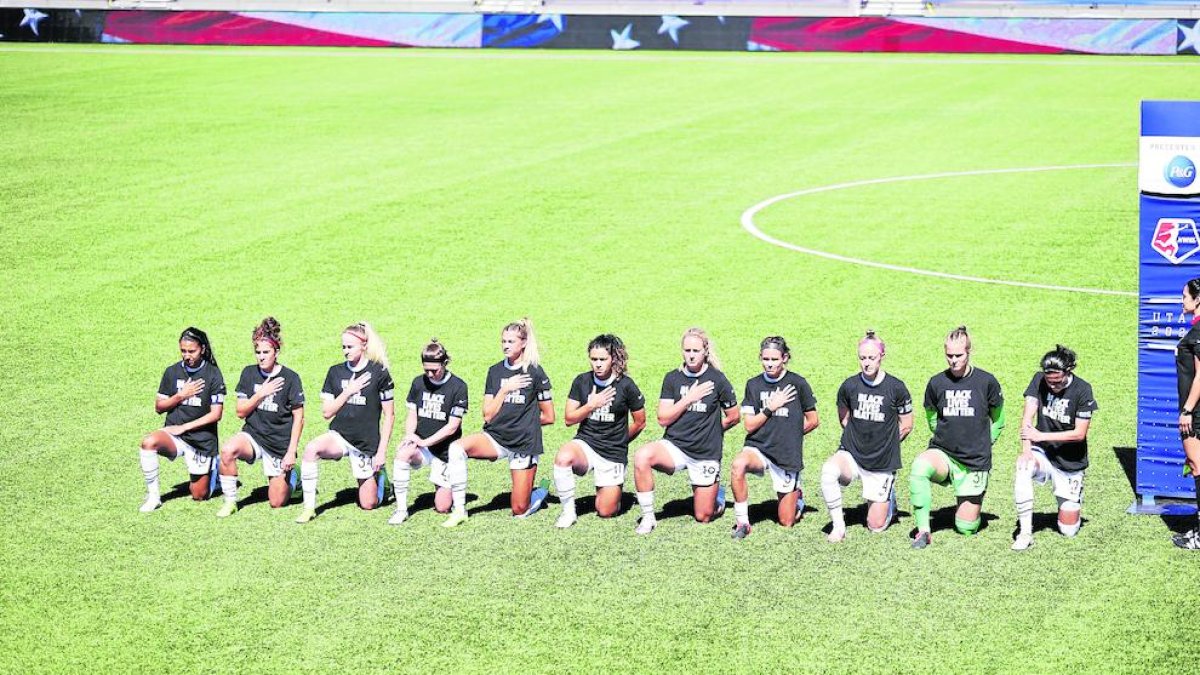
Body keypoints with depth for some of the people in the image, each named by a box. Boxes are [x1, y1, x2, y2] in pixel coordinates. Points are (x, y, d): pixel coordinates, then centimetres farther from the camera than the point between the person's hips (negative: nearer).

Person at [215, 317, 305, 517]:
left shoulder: (289, 378, -9)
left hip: (280, 444, -2)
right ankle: (230, 502, -17)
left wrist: (291, 452, -10)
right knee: (228, 450, -33)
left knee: (277, 503, 0)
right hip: (253, 435, 2)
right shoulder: (249, 373, 0)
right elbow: (241, 412, 2)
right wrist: (261, 394, -14)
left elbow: (298, 417, -6)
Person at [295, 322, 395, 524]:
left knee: (368, 504, 3)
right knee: (311, 449, -33)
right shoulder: (336, 372, 4)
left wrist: (382, 451, -8)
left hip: (367, 444, -2)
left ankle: (379, 476, 37)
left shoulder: (379, 373, -7)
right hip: (339, 436, 2)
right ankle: (309, 507, -25)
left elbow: (389, 414, -3)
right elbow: (326, 412, 3)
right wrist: (348, 391, -11)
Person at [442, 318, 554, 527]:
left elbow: (548, 417, -1)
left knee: (520, 510, -1)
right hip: (495, 437, 3)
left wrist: (524, 421, 5)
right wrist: (505, 389, -9)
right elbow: (488, 415, 0)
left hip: (524, 443, -3)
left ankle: (540, 492, 35)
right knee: (457, 448, -29)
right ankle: (459, 510, -22)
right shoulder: (495, 371, 5)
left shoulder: (535, 373, -6)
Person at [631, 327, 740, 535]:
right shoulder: (673, 378, -1)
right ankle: (648, 518, -18)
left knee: (703, 517, 3)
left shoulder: (717, 380, -6)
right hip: (674, 446, 1)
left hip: (706, 454, -1)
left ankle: (716, 493, 40)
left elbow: (734, 416, 5)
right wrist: (689, 398, -13)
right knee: (642, 457, -32)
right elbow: (663, 419, -6)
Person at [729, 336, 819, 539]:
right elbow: (749, 425, -2)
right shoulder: (754, 385, 1)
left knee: (786, 522, 3)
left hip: (788, 455, -1)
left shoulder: (797, 384, -5)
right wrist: (771, 407, -12)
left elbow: (813, 421, 4)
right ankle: (742, 522, -23)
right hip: (758, 448, 1)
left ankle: (797, 494, 37)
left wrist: (790, 434, 8)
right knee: (738, 465, -37)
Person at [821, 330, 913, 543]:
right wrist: (858, 438, 11)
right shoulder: (849, 385, -5)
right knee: (828, 470, -36)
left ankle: (889, 496, 37)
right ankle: (838, 525, -19)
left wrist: (884, 445, 9)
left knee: (876, 526, 2)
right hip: (851, 455, 1)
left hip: (882, 464, -1)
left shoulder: (896, 388, -10)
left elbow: (906, 426, 3)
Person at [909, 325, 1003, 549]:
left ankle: (970, 503, 37)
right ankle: (923, 530, -28)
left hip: (975, 462, -1)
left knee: (966, 528, 0)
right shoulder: (936, 383, -2)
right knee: (919, 466, -37)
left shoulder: (986, 382, -6)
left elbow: (998, 419, 10)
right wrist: (944, 438, 10)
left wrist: (984, 443, 8)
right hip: (942, 454, 1)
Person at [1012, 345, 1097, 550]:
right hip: (1044, 454, 1)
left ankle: (1069, 507, 34)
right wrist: (1026, 450, -27)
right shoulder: (1039, 380, -5)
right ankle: (1025, 532, -29)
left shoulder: (1082, 390, -13)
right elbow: (1028, 417, -12)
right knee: (1022, 468, -37)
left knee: (1068, 530, -3)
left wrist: (1041, 436, -20)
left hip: (1071, 463, -1)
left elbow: (1079, 433, -15)